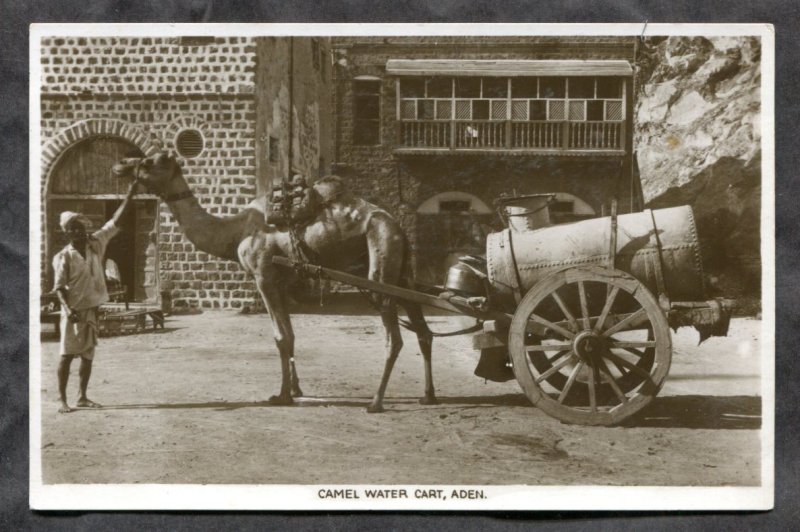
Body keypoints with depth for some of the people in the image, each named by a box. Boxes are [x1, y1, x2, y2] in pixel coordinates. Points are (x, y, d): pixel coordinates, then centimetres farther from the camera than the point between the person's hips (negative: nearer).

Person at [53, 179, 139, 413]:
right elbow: (59, 287, -11)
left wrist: (131, 192, -4)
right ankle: (62, 399, 3)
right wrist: (69, 309, -26)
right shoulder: (64, 257, -9)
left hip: (91, 309, 5)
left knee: (88, 355, 11)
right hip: (74, 312, -5)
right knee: (67, 355, -2)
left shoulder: (96, 243, 3)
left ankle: (83, 397, 20)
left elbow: (116, 220, 1)